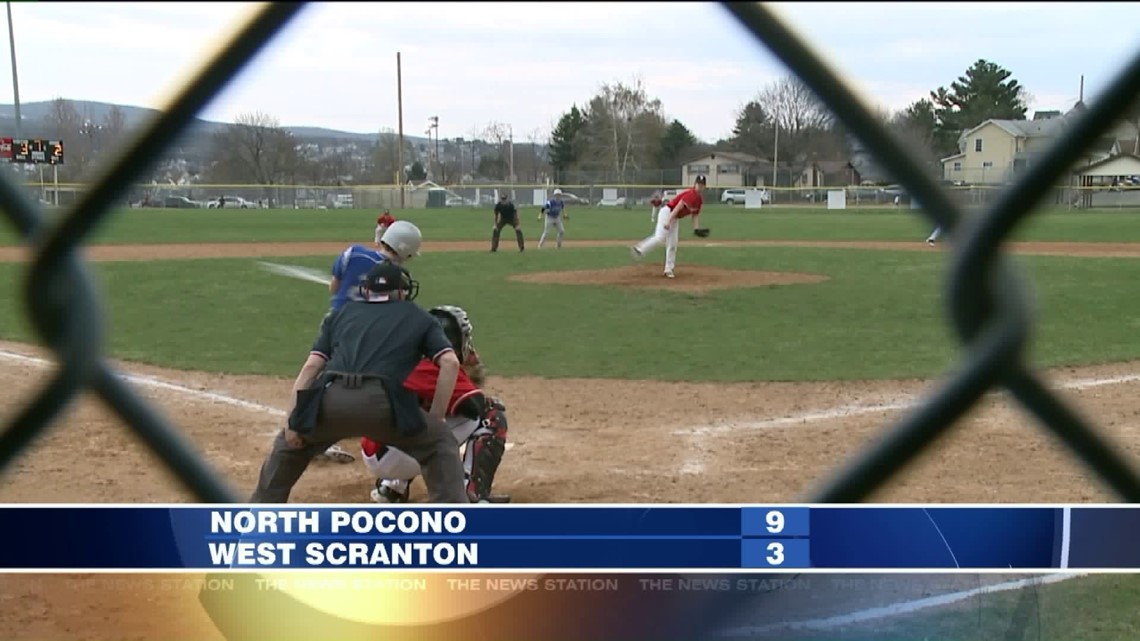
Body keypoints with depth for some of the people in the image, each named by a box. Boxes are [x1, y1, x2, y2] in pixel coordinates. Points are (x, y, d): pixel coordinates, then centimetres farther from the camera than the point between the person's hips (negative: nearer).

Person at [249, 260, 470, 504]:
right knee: (440, 445, 20)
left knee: (289, 444, 33)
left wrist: (292, 421, 15)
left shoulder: (343, 313, 31)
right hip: (381, 402, -3)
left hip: (331, 401, 3)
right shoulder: (418, 317, 27)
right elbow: (450, 363, 10)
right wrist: (435, 419, 14)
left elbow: (310, 367, 18)